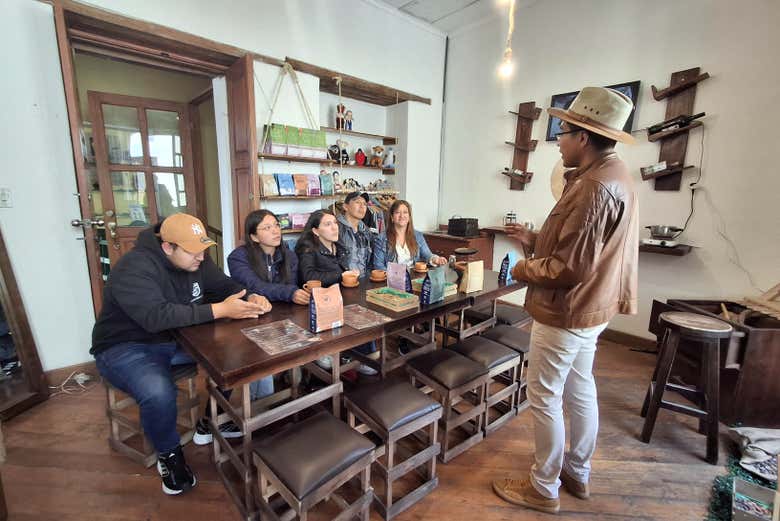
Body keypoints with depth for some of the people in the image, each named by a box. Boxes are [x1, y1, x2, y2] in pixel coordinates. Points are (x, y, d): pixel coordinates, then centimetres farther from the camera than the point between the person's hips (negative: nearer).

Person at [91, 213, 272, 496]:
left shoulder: (196, 259, -4)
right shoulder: (133, 270, -27)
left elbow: (225, 285, 0)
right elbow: (158, 317, -40)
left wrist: (251, 298, -22)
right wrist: (220, 310, -43)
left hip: (178, 338, 7)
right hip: (127, 346, -6)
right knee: (159, 394, -34)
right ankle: (169, 454, -1)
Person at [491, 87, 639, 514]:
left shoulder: (593, 187, -25)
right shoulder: (615, 175, 9)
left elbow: (571, 268, -27)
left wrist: (524, 269, -11)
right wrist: (535, 240, 6)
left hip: (564, 314, -10)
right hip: (590, 309, 11)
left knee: (545, 400, 5)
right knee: (580, 391, 21)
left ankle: (543, 489, 26)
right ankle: (578, 473, 41)